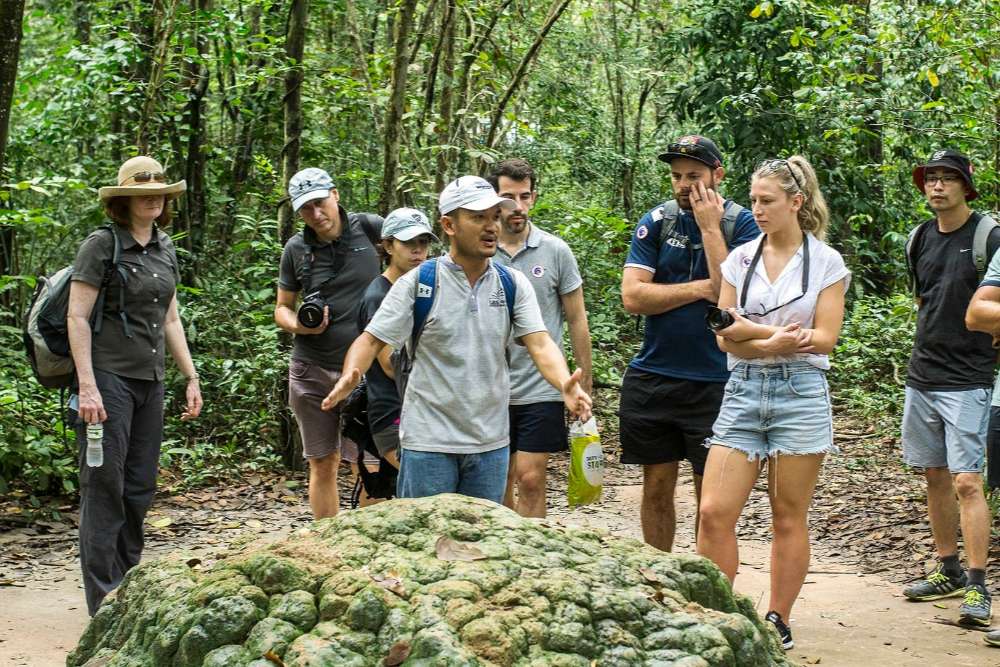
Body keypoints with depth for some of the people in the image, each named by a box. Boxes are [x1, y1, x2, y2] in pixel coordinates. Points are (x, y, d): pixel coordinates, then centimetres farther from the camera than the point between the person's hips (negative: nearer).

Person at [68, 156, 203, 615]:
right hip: (108, 376, -7)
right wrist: (86, 385, -18)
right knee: (104, 485, -5)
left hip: (150, 381, 7)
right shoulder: (101, 245, -7)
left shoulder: (165, 250, 14)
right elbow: (77, 317, -11)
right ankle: (104, 601, -1)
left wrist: (191, 377, 16)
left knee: (140, 487, 10)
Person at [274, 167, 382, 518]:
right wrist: (298, 325, -10)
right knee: (323, 465, 7)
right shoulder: (296, 249, 4)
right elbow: (282, 307, 12)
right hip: (312, 371, 2)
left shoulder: (366, 227, -3)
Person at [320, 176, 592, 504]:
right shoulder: (417, 283, -6)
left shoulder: (513, 284, 2)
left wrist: (566, 384, -27)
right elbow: (371, 340, -6)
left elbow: (540, 344, -6)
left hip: (491, 441, 3)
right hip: (429, 440, -3)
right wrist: (349, 377, -28)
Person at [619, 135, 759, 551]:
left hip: (713, 380, -3)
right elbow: (633, 296, -7)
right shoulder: (655, 223, 4)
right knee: (656, 488, 10)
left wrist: (709, 227, -14)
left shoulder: (740, 224, -2)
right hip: (652, 377, 3)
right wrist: (701, 289, -12)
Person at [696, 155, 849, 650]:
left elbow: (824, 339, -6)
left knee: (788, 518, 4)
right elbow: (725, 338, 3)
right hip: (743, 391, 3)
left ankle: (778, 622, 15)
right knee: (714, 513, -6)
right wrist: (773, 341, -15)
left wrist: (753, 330, -11)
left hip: (801, 392, -3)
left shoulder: (826, 262, 1)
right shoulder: (739, 259, 8)